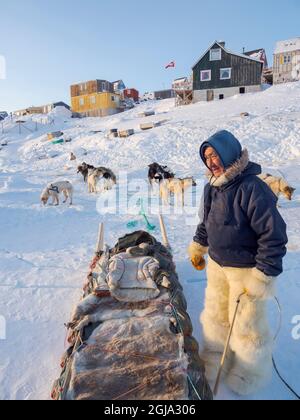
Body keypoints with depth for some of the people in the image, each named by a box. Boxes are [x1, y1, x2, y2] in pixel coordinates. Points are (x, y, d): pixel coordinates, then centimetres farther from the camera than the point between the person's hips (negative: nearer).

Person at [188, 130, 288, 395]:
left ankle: (250, 374, 39)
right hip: (217, 264, 8)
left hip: (246, 270, -7)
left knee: (246, 324, 10)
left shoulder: (252, 188, -24)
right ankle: (216, 362, 46)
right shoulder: (213, 187, 1)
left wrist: (264, 275, -22)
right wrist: (198, 247, 23)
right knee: (215, 315, 21)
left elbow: (274, 234, -23)